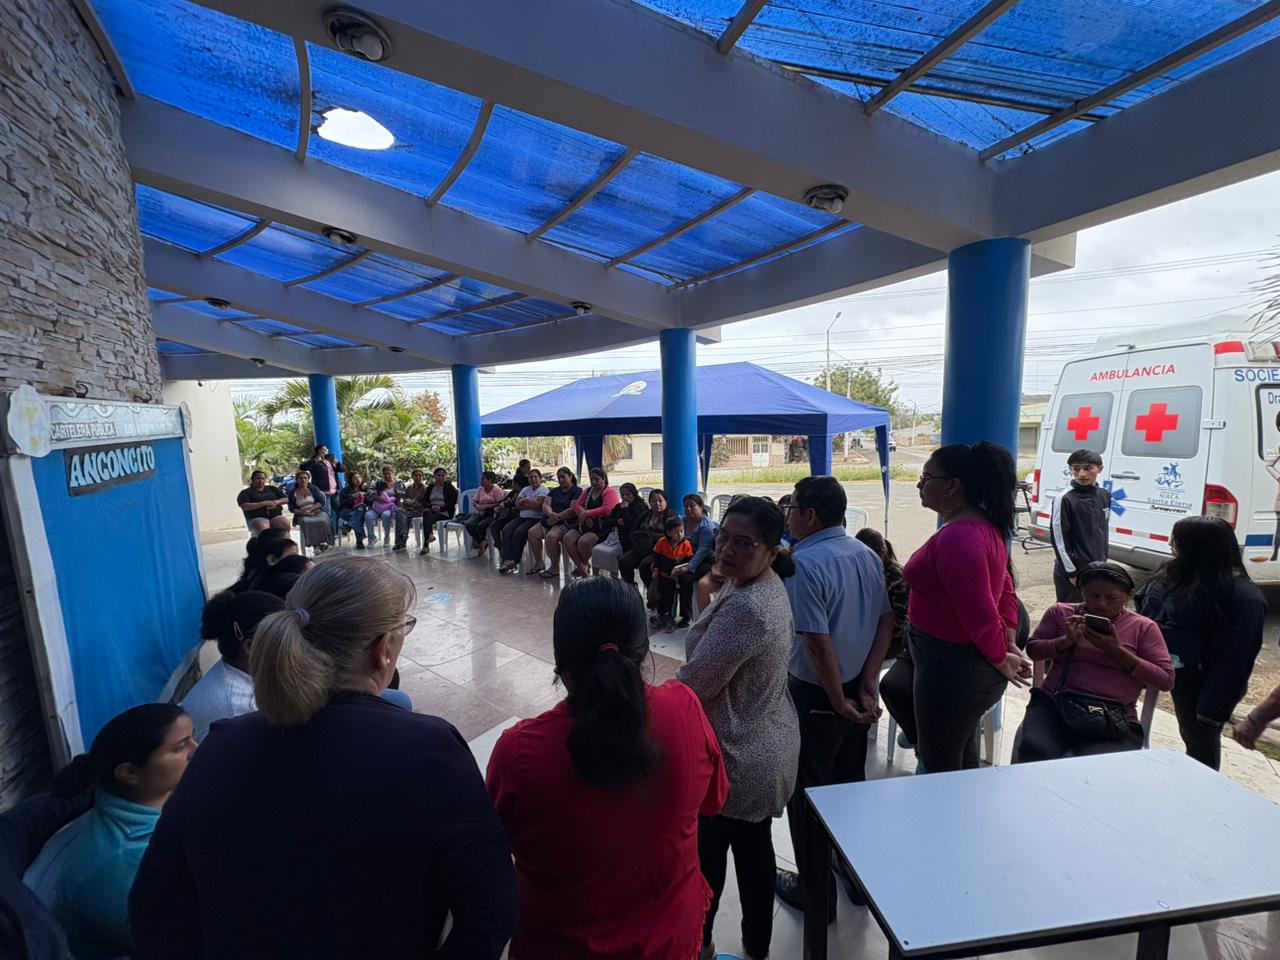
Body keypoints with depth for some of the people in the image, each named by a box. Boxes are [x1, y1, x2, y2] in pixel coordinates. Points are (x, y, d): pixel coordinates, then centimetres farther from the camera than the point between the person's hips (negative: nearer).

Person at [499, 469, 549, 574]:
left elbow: (537, 504, -17)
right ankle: (507, 560, -28)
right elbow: (517, 505, 5)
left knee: (518, 533, -28)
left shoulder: (544, 490, 0)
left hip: (536, 518, -6)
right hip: (522, 517, 6)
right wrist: (531, 505, -8)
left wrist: (525, 500, -4)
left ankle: (515, 560, -13)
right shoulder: (525, 489, 18)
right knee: (506, 530, -20)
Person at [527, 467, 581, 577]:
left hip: (566, 522, -8)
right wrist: (551, 513, -15)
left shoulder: (577, 491, -1)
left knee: (551, 536, -32)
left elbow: (573, 510, -13)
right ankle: (538, 563, 0)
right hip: (549, 521, 8)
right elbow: (545, 505, 8)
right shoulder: (554, 491, 21)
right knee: (532, 532, -12)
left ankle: (555, 567, -16)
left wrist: (557, 517, -14)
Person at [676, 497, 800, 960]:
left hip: (733, 759, -9)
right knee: (755, 849, 25)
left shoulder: (744, 608, -32)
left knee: (705, 857, 16)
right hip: (767, 750, 9)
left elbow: (692, 686, -24)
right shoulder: (771, 587, -1)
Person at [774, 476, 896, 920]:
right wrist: (868, 685, 0)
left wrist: (839, 701, -13)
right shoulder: (868, 555, 0)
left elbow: (818, 641, -25)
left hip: (815, 693, -7)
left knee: (807, 792, 12)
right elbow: (886, 622, 1)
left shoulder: (804, 563, -23)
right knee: (851, 781, 24)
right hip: (856, 688, 7)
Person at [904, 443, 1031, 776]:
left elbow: (979, 614, -26)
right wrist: (1010, 647, 11)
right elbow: (1005, 590, 14)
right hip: (974, 664, 10)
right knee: (964, 762, 26)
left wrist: (1001, 661, -10)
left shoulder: (958, 537, -26)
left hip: (951, 669, -10)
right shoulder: (984, 525, 8)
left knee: (940, 768, 8)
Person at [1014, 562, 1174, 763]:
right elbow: (1033, 649, 8)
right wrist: (1067, 641, -9)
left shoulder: (1143, 627, 10)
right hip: (1053, 705, 1)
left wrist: (1117, 650, -9)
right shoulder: (1061, 613, 13)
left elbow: (1166, 680, 2)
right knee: (1032, 751, -26)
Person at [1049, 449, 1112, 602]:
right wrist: (1071, 572, -13)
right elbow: (1058, 538, -14)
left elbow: (1104, 530, 16)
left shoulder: (1105, 495, 5)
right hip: (1073, 572, -6)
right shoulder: (1065, 499, -15)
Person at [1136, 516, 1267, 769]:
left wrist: (1214, 708, -18)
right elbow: (1144, 609, 11)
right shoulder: (1173, 572, 0)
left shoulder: (1243, 597, -19)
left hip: (1201, 681, -5)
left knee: (1201, 739, 14)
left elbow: (1235, 659, -19)